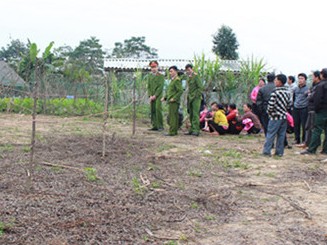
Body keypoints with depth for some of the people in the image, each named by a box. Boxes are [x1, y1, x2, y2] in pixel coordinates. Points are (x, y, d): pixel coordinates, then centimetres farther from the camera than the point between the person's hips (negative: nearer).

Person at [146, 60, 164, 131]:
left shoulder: (161, 76, 0)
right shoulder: (149, 76, 15)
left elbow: (160, 87, -7)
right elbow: (148, 87, 12)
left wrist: (155, 95, -14)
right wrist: (150, 96, -2)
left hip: (158, 96, -5)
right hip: (151, 97, 5)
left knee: (158, 109, -16)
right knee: (152, 111, 3)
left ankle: (160, 126, -12)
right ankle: (155, 126, 7)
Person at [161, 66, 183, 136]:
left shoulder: (177, 80, -11)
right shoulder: (172, 80, 19)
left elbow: (180, 91, -19)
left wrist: (174, 98, -21)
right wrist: (165, 97, 15)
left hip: (174, 102, -10)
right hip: (171, 102, 10)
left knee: (172, 116, -8)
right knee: (174, 117, 12)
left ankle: (172, 132, -7)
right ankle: (175, 131, 16)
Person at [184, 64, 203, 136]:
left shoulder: (195, 76, -10)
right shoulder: (187, 77, 13)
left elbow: (201, 87, -13)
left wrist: (196, 95, -16)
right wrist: (188, 96, 13)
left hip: (196, 98, -8)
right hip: (190, 98, 8)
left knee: (195, 114, -12)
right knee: (191, 114, 8)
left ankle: (196, 130, -13)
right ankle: (192, 130, 13)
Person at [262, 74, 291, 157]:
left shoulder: (275, 92, -16)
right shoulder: (287, 91, 6)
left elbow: (271, 105, -18)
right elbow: (289, 104, 11)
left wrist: (269, 112, -1)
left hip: (276, 117, -6)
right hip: (284, 116, 6)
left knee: (270, 134, -1)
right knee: (281, 135, 10)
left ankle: (267, 151, -1)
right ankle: (279, 152, 13)